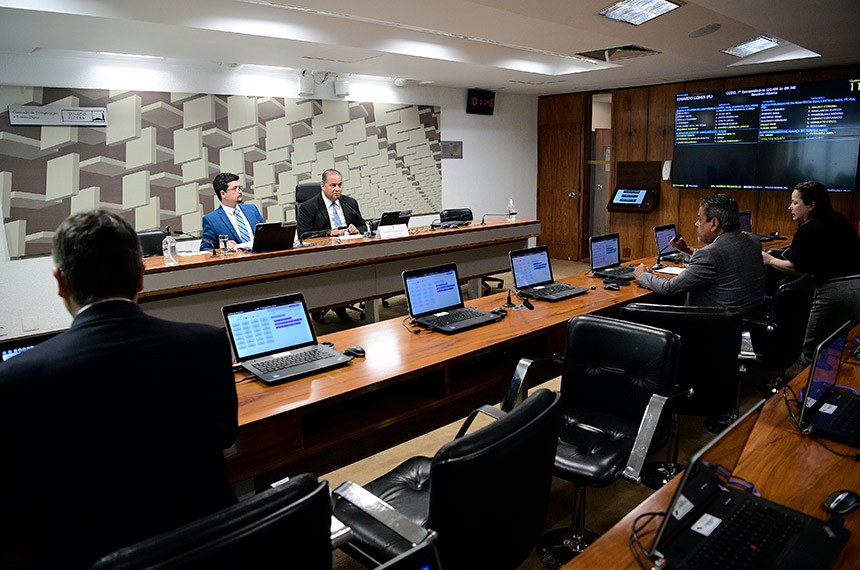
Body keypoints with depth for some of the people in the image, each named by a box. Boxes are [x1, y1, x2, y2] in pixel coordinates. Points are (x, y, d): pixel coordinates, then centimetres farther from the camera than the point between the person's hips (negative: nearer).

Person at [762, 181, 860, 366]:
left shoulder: (809, 230, -7)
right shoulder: (840, 221, 14)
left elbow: (796, 268, -3)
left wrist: (770, 260, 10)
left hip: (835, 290, -8)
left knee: (812, 353, 1)